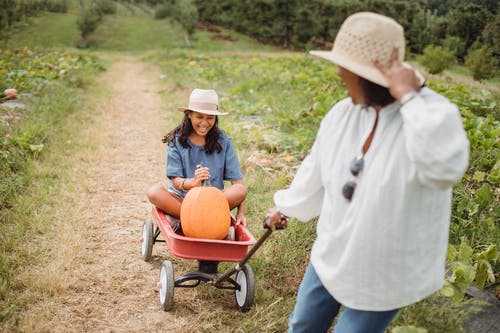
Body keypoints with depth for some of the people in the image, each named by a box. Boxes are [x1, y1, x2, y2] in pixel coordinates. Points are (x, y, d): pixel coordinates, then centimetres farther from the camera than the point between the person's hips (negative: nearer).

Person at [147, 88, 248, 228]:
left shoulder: (223, 141, 0)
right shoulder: (176, 141, -3)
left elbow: (237, 180, -6)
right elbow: (175, 181, -11)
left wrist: (240, 212, -20)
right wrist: (192, 182, -34)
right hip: (181, 198, -1)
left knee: (240, 190, -28)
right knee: (154, 192, -29)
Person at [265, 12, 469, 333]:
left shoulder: (431, 116, -26)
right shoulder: (342, 114, -8)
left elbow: (446, 167, -49)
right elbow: (317, 170, 9)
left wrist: (409, 98, -40)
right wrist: (285, 206, 23)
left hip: (383, 274, -5)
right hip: (331, 255, 6)